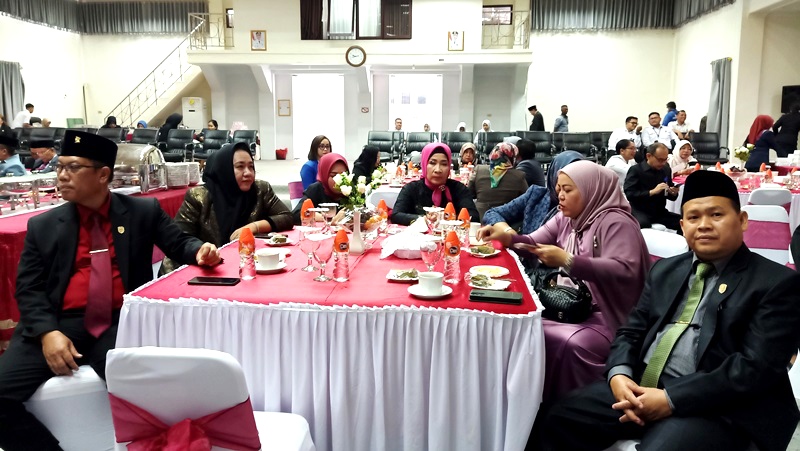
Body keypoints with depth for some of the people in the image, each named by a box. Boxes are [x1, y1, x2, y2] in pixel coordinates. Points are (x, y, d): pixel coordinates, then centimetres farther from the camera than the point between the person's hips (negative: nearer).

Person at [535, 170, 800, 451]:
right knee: (555, 423, -10)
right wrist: (619, 374, -8)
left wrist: (671, 399, -19)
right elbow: (632, 331, 14)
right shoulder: (666, 269, 16)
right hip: (638, 387, 5)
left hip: (714, 406, -5)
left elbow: (758, 367, -12)